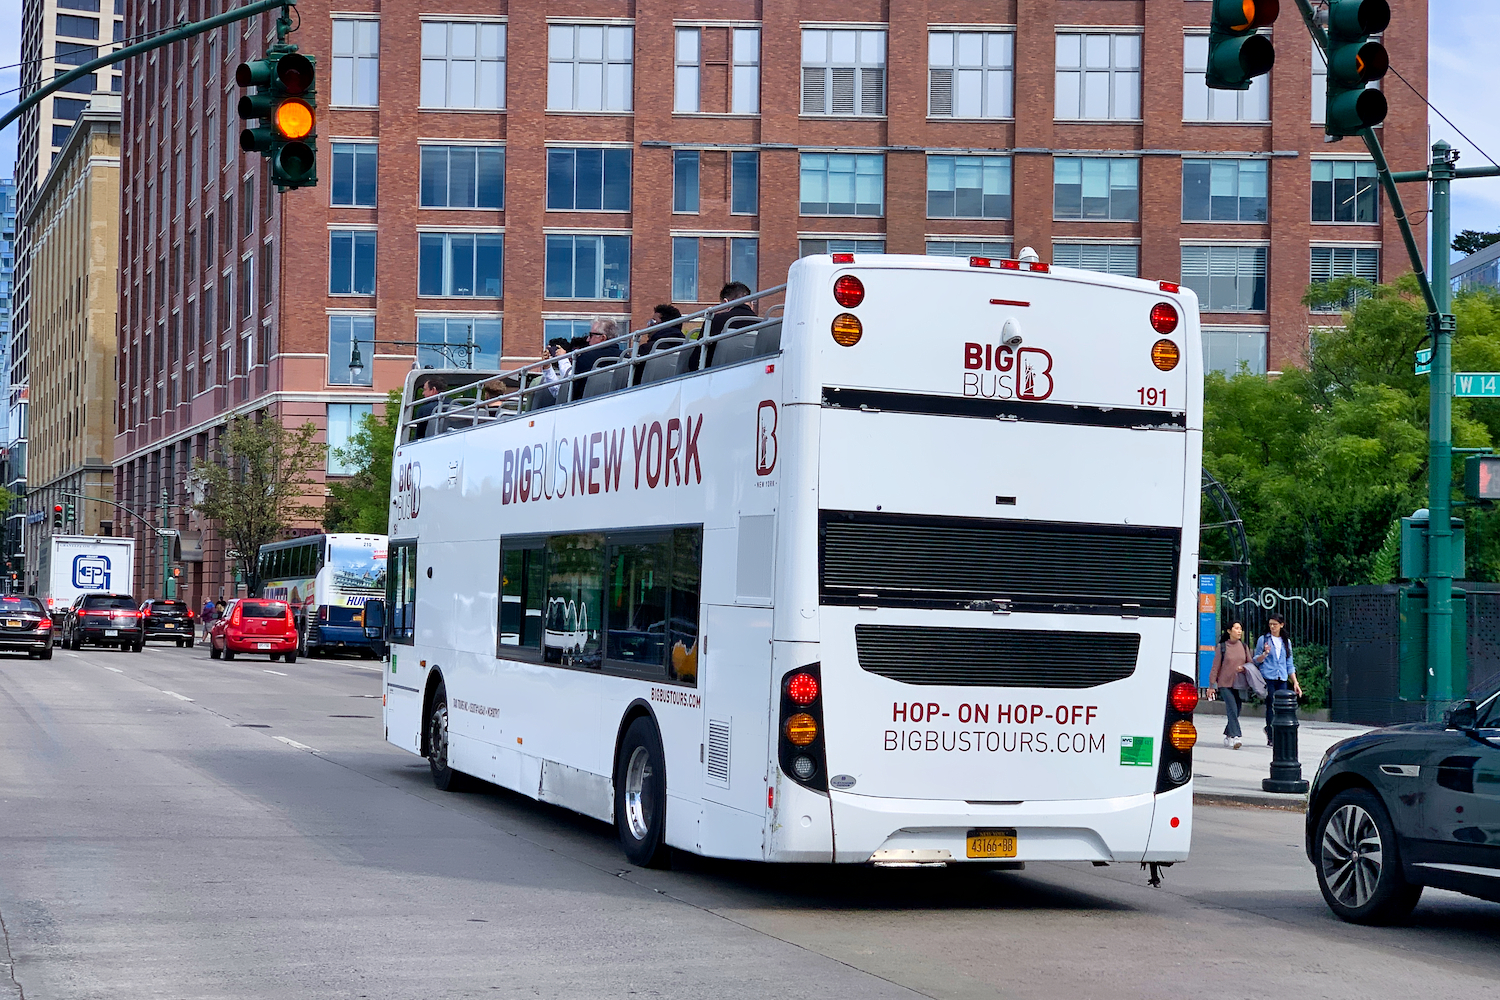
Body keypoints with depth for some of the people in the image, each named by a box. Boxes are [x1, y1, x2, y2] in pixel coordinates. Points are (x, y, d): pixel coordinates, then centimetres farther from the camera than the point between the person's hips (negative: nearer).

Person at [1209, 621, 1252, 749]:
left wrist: (1244, 668, -9)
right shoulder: (1222, 647, 0)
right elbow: (1216, 667, 2)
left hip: (1240, 684, 4)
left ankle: (1228, 736, 24)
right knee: (1232, 709, -16)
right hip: (1225, 684, -4)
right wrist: (1212, 684, -1)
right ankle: (1236, 736, -22)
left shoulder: (1244, 647, 10)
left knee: (1235, 712, 7)